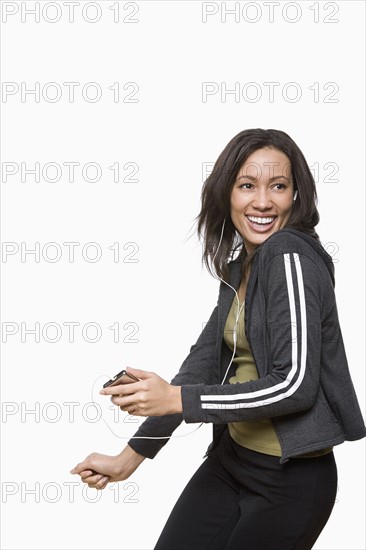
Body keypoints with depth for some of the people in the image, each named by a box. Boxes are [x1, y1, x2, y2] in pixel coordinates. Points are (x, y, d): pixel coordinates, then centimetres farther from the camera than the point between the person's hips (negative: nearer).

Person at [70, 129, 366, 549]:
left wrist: (176, 399, -22)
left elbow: (295, 384, -23)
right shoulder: (240, 267, 8)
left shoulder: (291, 258, -17)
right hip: (230, 460, 8)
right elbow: (203, 360, 9)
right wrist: (130, 456, 8)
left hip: (291, 481, -7)